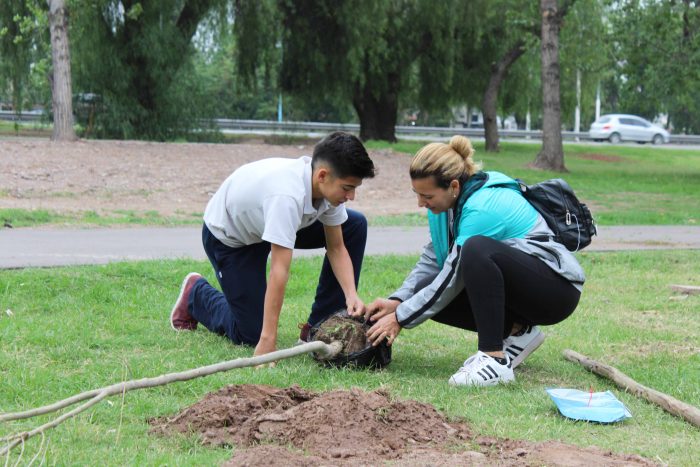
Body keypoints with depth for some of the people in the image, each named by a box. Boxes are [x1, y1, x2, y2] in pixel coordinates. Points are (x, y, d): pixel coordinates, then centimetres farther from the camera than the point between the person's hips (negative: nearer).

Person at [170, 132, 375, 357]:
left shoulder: (330, 186, -20)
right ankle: (196, 294, 22)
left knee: (355, 225, -10)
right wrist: (267, 341, -44)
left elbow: (336, 248, -9)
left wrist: (351, 295, -27)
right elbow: (279, 270, -45)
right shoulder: (287, 195, -44)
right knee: (250, 335, -8)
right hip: (227, 236, -7)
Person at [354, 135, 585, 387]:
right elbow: (432, 257, 8)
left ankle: (495, 360, -33)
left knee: (477, 249, -36)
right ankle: (517, 331, 3)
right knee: (426, 291, -5)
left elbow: (452, 278, -21)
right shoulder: (458, 198, 0)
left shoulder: (482, 208, -26)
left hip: (557, 287, -9)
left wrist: (400, 318, -14)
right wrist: (397, 300, -5)